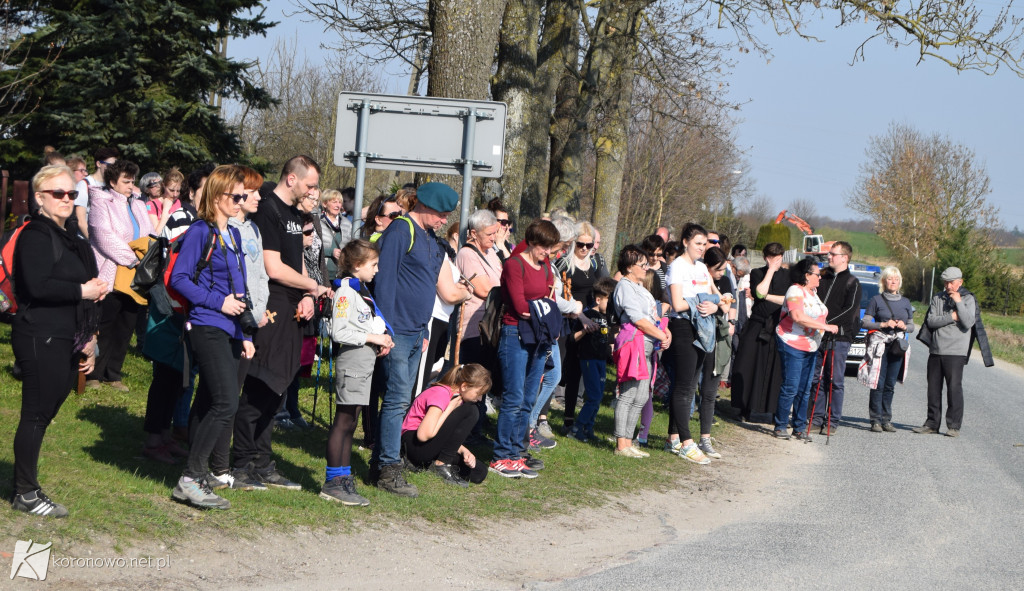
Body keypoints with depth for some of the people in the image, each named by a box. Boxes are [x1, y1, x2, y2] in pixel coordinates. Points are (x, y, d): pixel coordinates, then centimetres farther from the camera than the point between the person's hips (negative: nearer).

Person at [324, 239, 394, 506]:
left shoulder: (361, 290, 18)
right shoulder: (345, 291, -12)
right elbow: (339, 333, -20)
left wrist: (382, 341, 7)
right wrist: (371, 338, -16)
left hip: (365, 363, 10)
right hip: (351, 364, -10)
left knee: (350, 423, 11)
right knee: (343, 422, -7)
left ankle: (343, 478, 16)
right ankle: (333, 483, -5)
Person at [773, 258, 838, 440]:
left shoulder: (813, 292, 16)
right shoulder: (795, 291, -13)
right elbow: (798, 316, -26)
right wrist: (825, 326, -24)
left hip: (811, 347, 9)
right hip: (792, 344, -8)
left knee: (805, 389, 7)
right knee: (791, 388, -8)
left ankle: (800, 427, 12)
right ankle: (781, 426, 1)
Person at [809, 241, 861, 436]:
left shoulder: (852, 282, 0)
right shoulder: (823, 277, 17)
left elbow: (850, 310, -10)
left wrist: (827, 323, -17)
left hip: (839, 337, -5)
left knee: (836, 381, -3)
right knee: (815, 379, 4)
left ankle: (832, 422, 2)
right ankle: (818, 418, 12)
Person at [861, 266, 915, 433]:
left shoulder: (905, 302, 15)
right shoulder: (876, 300, 3)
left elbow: (911, 326, 18)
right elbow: (864, 322, -1)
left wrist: (904, 326, -4)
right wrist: (883, 324, -12)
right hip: (879, 344, -4)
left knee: (890, 385, 4)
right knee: (878, 383, -9)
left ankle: (886, 420, 8)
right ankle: (876, 420, -8)